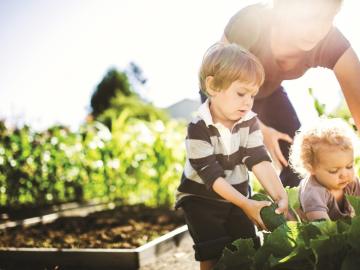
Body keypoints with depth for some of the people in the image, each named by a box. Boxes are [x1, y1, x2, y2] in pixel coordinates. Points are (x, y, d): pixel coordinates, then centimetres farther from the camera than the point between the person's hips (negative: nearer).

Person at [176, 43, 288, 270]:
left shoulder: (250, 121, -10)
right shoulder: (198, 128, -25)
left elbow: (260, 161, -18)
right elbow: (212, 175, -27)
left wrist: (280, 196, -32)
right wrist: (245, 204, -33)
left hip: (237, 195, 5)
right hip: (201, 198, -4)